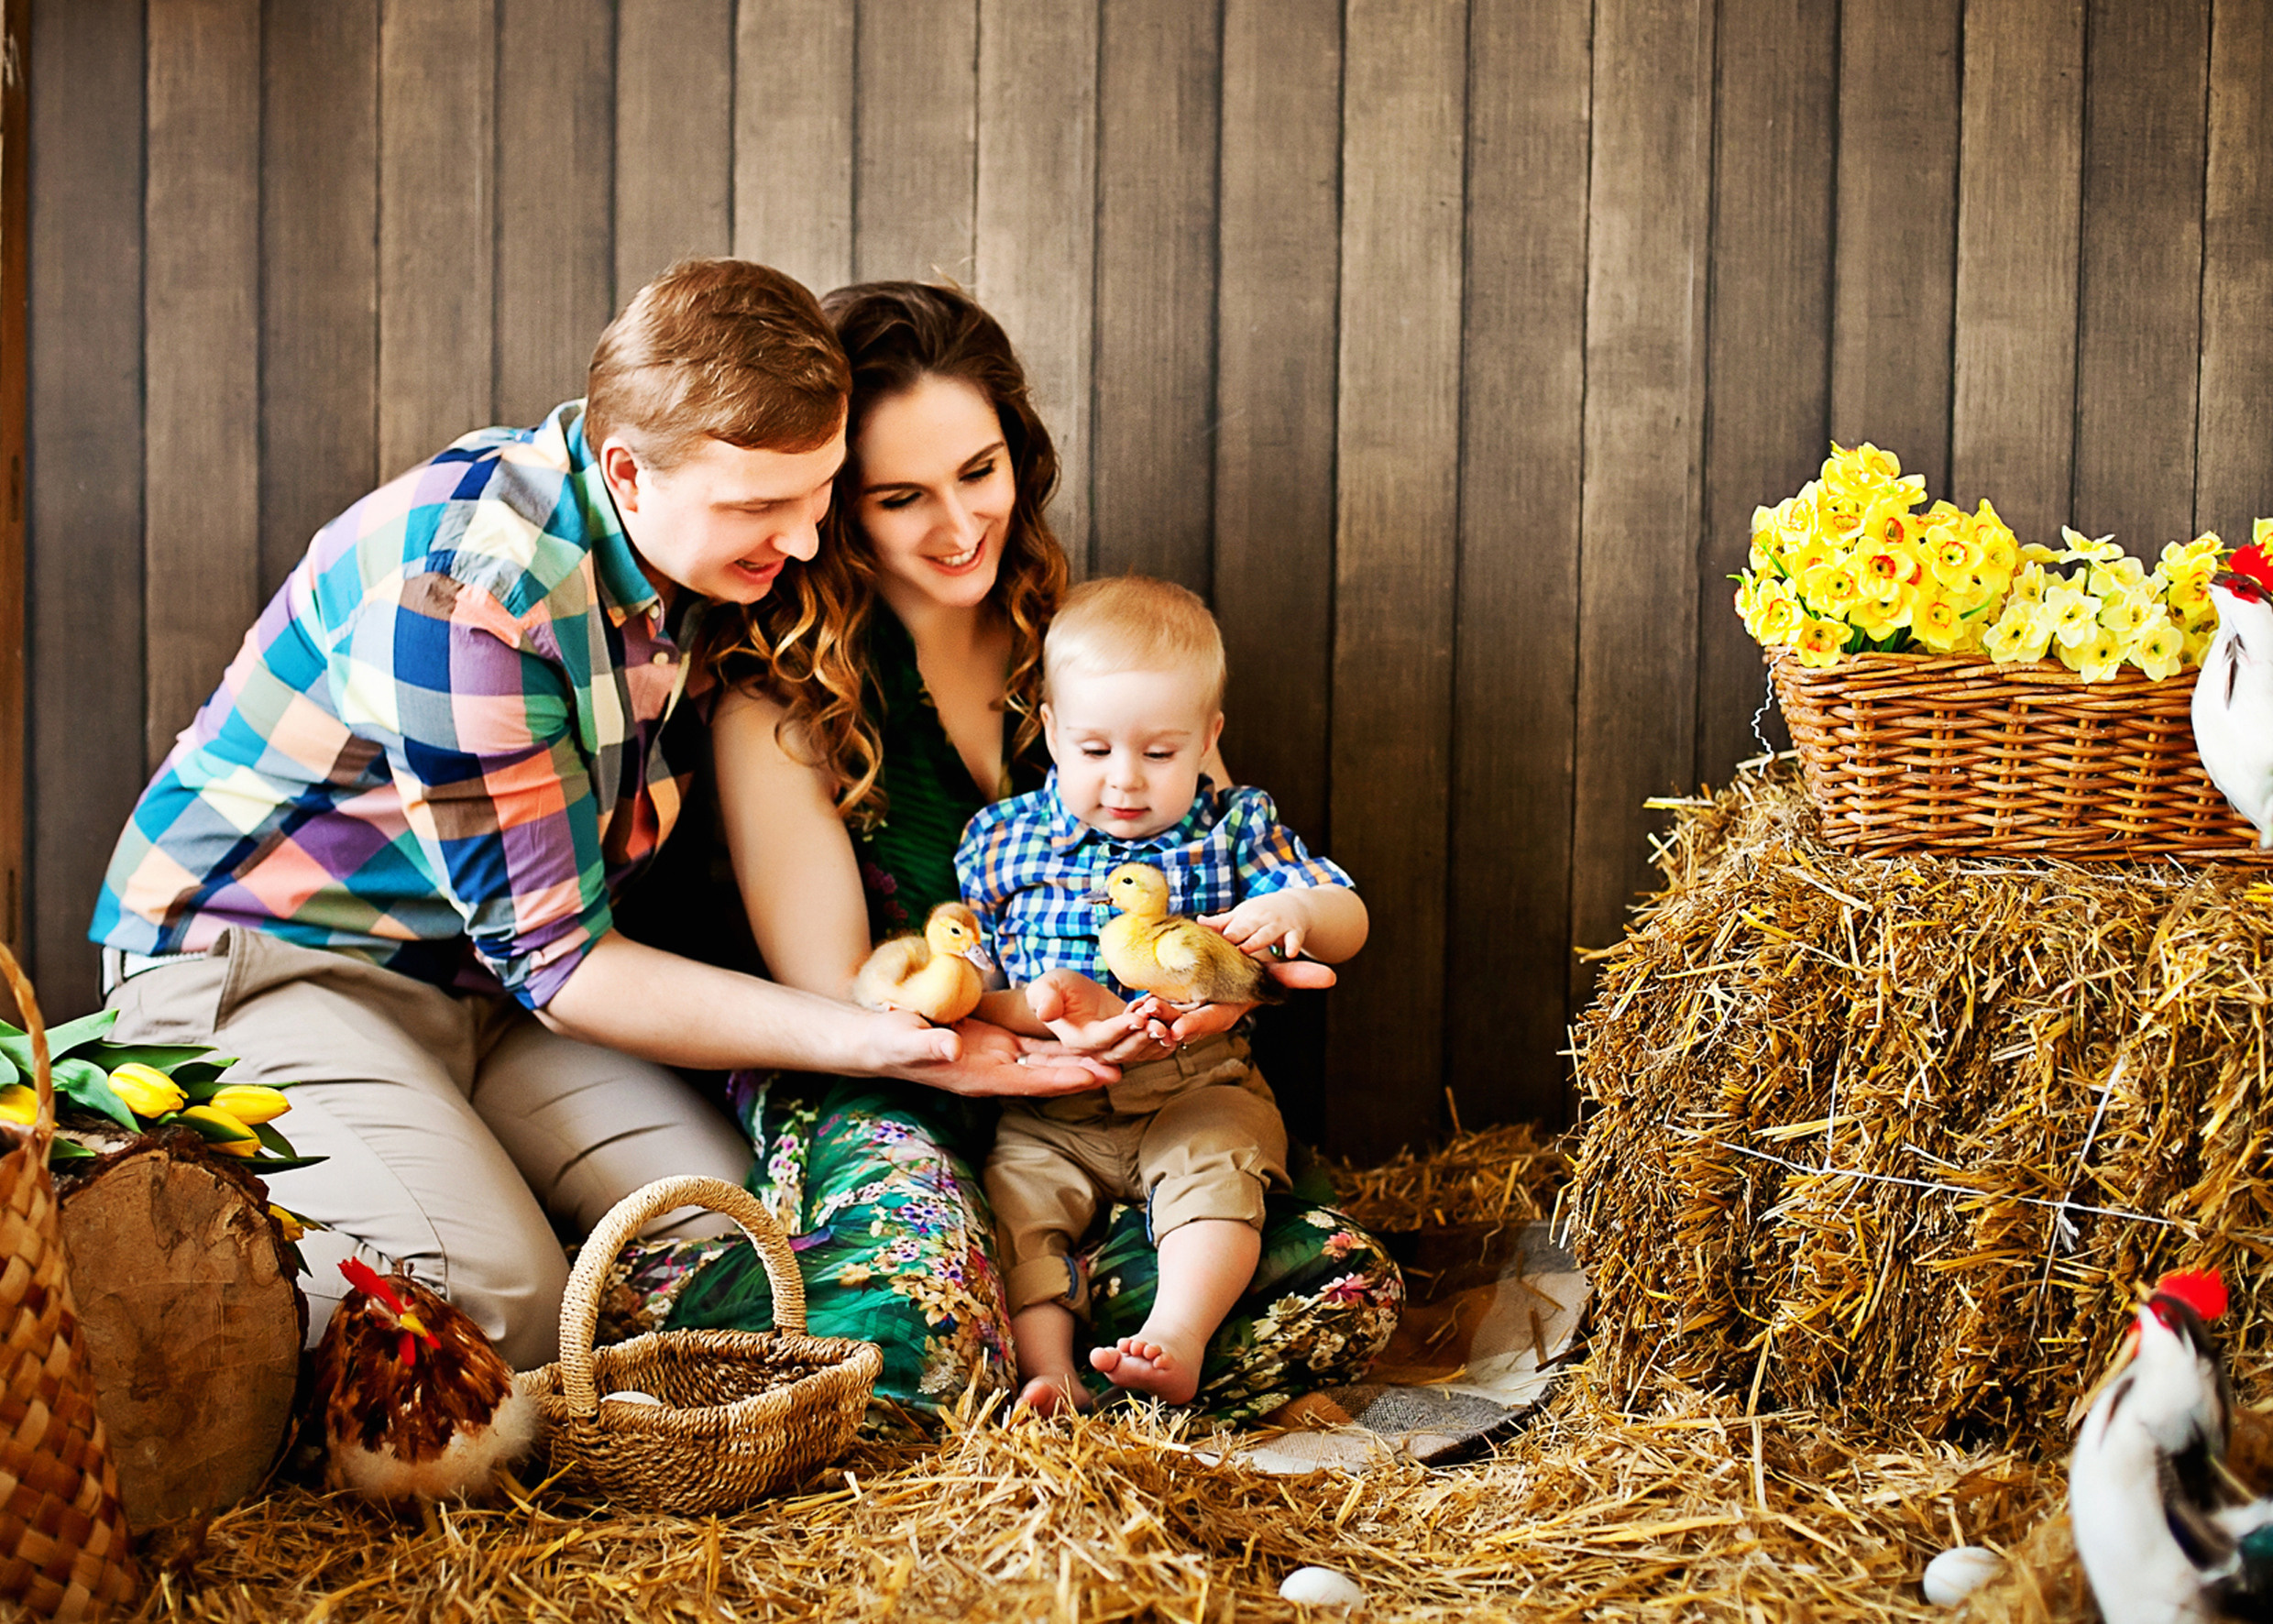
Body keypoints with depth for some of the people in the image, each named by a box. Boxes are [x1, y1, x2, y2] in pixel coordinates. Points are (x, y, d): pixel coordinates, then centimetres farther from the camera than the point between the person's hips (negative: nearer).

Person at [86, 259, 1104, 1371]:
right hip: (262, 963, -7)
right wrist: (866, 1039, -31)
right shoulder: (459, 591, -31)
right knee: (497, 1307, -28)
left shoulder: (713, 546, -6)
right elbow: (554, 960, -25)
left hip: (480, 983, 8)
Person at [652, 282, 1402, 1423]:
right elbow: (830, 986, -11)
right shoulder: (775, 693, -8)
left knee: (1343, 1295, -22)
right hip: (870, 1104, -4)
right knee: (926, 1329, -37)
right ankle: (679, 1286, -7)